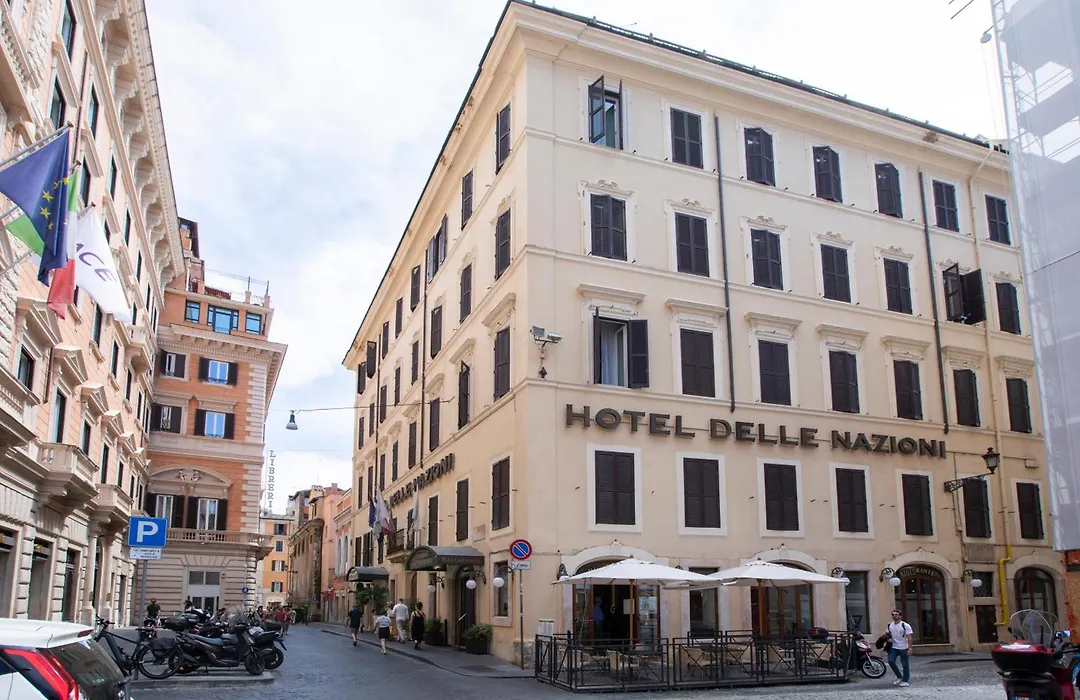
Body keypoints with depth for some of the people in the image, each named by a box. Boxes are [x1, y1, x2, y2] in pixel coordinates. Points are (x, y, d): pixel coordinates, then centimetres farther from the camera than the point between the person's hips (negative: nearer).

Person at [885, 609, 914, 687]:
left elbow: (909, 638, -12)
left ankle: (905, 681, 13)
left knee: (905, 665, 2)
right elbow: (889, 634, 21)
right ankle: (899, 677, 9)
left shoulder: (905, 625, -10)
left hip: (903, 648, -5)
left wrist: (909, 648, -18)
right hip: (894, 647, 5)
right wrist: (889, 639, -1)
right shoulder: (890, 625, 8)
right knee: (891, 661, -10)